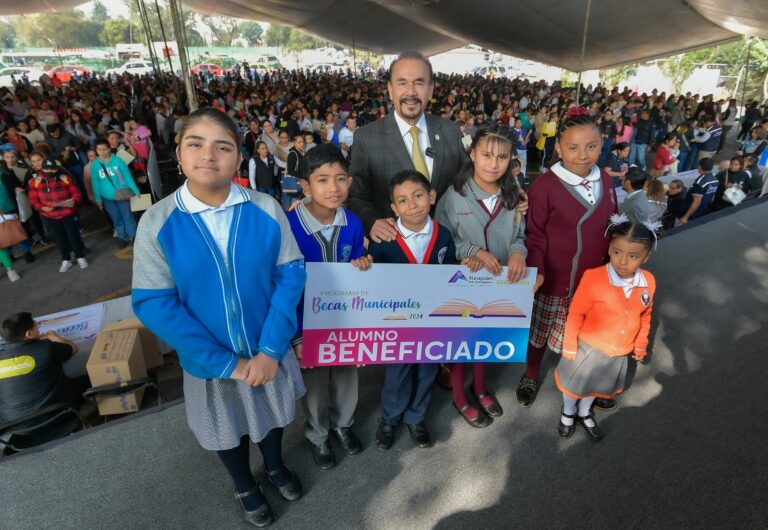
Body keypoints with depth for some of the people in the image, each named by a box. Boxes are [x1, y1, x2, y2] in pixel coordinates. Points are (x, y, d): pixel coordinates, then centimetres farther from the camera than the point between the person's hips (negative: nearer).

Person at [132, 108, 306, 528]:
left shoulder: (266, 210, -15)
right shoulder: (156, 223, -16)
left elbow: (291, 275, -13)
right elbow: (153, 304, -15)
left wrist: (270, 349, -20)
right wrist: (225, 362, -18)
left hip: (267, 352, 1)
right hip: (210, 360, 0)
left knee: (271, 415, 26)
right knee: (228, 429, 24)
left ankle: (275, 465, 59)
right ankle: (245, 487, 56)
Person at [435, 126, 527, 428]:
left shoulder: (514, 196, -7)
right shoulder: (454, 195, -17)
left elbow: (520, 235, 1)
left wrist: (518, 251, -21)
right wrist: (474, 252, -24)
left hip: (499, 281, 4)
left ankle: (480, 387, 49)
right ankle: (459, 396, 39)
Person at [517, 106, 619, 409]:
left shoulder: (605, 182, 0)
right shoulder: (545, 185, -18)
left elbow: (612, 227, 10)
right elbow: (534, 235, -13)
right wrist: (536, 270, -23)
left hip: (594, 279, 5)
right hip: (553, 280, -4)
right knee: (540, 331, 16)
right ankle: (532, 374, 42)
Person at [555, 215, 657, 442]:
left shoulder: (648, 282, -14)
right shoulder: (593, 278, -28)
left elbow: (645, 316, 3)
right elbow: (575, 314, -17)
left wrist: (640, 345, 13)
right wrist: (569, 346, -10)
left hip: (619, 353, 4)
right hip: (588, 348, -4)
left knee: (598, 386, 27)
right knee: (575, 383, 19)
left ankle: (584, 413, 54)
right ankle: (568, 413, 49)